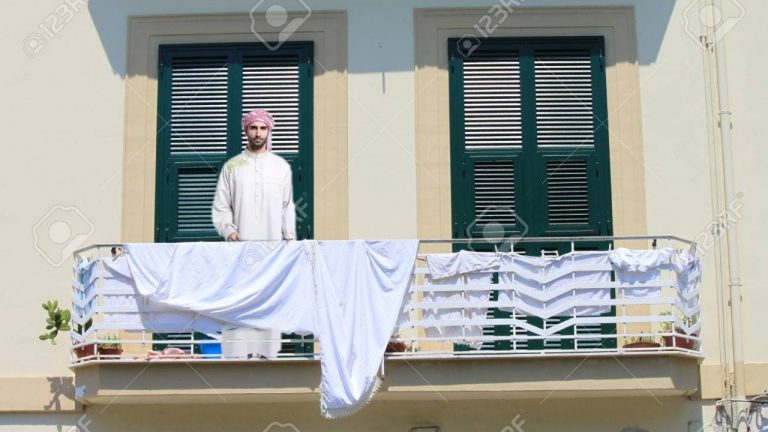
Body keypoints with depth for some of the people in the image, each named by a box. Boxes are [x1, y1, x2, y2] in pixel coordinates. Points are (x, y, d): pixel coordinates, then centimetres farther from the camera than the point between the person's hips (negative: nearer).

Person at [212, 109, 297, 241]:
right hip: (240, 243, -1)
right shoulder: (231, 166, 4)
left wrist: (290, 240, 2)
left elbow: (287, 207, 8)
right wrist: (229, 230, -13)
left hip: (274, 242, 1)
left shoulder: (282, 166, 7)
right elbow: (221, 207, 3)